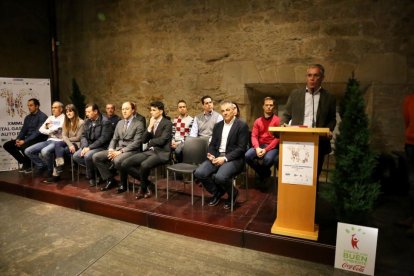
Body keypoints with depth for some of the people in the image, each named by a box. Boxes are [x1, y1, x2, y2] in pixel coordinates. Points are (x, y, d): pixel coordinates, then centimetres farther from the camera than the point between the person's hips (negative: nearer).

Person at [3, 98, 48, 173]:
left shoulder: (42, 116, -10)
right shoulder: (27, 117, 16)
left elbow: (38, 132, -19)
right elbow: (23, 130, 15)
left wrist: (25, 141, -24)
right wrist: (18, 139, -6)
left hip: (38, 140, -8)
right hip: (28, 139, 8)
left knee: (23, 146, -35)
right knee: (7, 145, -2)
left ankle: (29, 165, -8)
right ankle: (24, 162, 5)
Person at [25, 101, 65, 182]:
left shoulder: (64, 118, -3)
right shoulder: (50, 118, 19)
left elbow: (56, 128, -17)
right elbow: (41, 129, 14)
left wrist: (49, 128, 4)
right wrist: (50, 132, -3)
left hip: (58, 141, -8)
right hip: (49, 140, 8)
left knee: (44, 151, -36)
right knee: (28, 151, -4)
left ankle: (51, 172, -14)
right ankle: (42, 165, 11)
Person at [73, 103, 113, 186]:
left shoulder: (105, 122, -14)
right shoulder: (87, 121, 9)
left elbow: (103, 139, -20)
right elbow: (83, 136, 8)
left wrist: (89, 147, -21)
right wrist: (84, 147, -11)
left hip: (101, 147, -7)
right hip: (88, 146, 8)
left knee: (87, 156, -30)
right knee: (76, 156, -12)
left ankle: (91, 176, -5)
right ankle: (95, 168, 3)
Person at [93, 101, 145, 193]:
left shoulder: (139, 124, -5)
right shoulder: (120, 123, 17)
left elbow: (136, 143, -14)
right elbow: (114, 139, 16)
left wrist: (121, 151, -20)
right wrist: (111, 149, -6)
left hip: (131, 151, -7)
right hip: (117, 149, 7)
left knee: (117, 160, -37)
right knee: (96, 157, -8)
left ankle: (123, 183, -10)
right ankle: (110, 180, 4)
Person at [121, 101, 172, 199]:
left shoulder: (168, 123, -4)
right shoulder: (151, 122, 16)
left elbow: (161, 140, -16)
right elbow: (144, 140, 8)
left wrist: (150, 141, 2)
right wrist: (150, 127, -4)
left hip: (161, 153, -7)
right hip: (149, 151, 7)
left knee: (144, 165, -37)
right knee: (125, 164, -10)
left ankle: (143, 188, -7)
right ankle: (147, 183, 2)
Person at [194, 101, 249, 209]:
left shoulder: (242, 125, -5)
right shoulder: (218, 125, 14)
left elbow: (241, 148, -12)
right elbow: (212, 144, 14)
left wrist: (225, 158, -20)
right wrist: (211, 155, -8)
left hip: (233, 159, -5)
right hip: (217, 156, 6)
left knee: (220, 177, -33)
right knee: (199, 173, -18)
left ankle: (233, 193, 3)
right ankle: (217, 192, 9)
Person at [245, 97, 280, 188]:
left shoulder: (277, 120, -1)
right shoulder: (258, 121, 11)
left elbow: (277, 138, -8)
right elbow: (254, 136, 3)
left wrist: (266, 149, -19)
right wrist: (257, 148, -18)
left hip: (272, 146, -4)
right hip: (260, 145, 4)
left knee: (268, 158, -35)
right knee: (247, 156, -24)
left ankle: (264, 173, 4)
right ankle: (263, 173, 4)